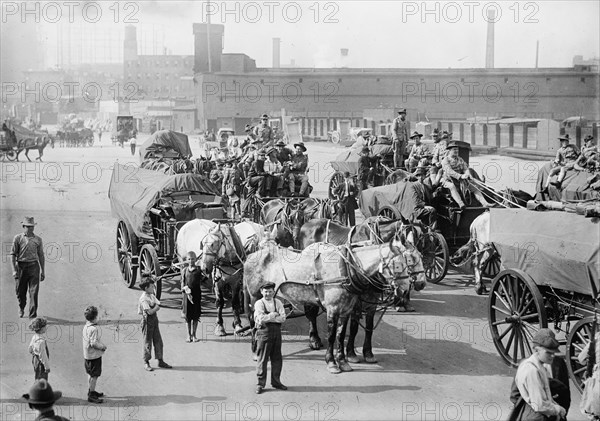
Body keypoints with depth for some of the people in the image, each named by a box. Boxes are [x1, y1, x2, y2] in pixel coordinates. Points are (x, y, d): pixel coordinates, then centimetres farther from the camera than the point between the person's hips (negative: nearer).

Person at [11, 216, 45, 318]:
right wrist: (14, 270, -7)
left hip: (34, 266, 0)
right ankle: (21, 308, 39)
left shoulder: (38, 239, 9)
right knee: (20, 291, 10)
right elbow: (13, 255, 1)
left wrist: (43, 271, 10)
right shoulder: (18, 238, 3)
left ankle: (33, 315, -7)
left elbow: (41, 256, 13)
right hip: (21, 266, 0)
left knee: (34, 292, -8)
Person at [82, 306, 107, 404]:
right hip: (94, 355, -9)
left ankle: (91, 391, 36)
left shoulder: (86, 326, 3)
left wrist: (101, 344, 10)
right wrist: (102, 347, -13)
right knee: (94, 375, 1)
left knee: (91, 374, 22)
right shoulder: (93, 329, -26)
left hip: (87, 354, 9)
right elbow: (93, 343, -28)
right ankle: (91, 395, 9)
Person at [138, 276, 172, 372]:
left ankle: (160, 361, 18)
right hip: (147, 321, -8)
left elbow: (159, 305, 5)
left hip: (154, 319, 8)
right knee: (148, 342, 0)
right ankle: (146, 363, 11)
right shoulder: (143, 298, -16)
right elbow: (149, 311, -22)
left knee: (158, 341, 10)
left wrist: (154, 308, -12)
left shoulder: (152, 296, 10)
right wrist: (156, 307, -8)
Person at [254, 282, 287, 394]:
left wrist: (268, 317, -12)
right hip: (264, 333, -4)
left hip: (276, 332, 4)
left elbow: (282, 318, -4)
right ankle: (260, 384, 8)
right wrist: (274, 315, -9)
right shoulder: (259, 303, -2)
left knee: (277, 359, 11)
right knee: (262, 359, 0)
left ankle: (276, 381, 24)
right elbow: (261, 318, -16)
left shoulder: (278, 303, 9)